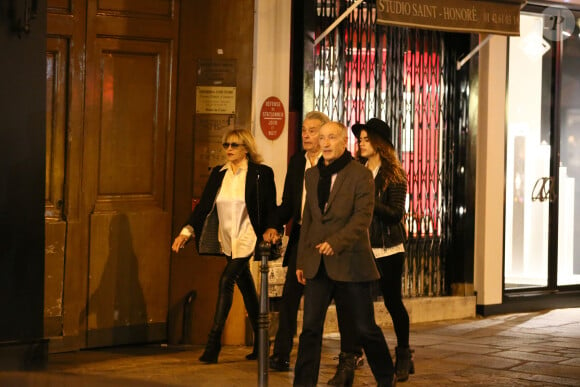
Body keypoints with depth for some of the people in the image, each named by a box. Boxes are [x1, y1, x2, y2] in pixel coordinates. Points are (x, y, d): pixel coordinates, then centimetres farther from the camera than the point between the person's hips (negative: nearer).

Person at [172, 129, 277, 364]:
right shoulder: (218, 174, 8)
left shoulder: (261, 173, -6)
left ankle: (213, 342, -19)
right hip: (227, 240, 6)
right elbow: (204, 204, 5)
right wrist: (187, 231, -5)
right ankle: (260, 343, 25)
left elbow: (271, 209, -4)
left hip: (247, 238, -6)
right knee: (246, 288, 14)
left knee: (226, 281, -19)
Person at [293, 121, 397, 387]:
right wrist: (301, 260, 13)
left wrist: (336, 242, -25)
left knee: (364, 328, 4)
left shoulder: (360, 174, -4)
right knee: (310, 327, -2)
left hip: (349, 262, -4)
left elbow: (363, 217, -13)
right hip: (318, 265, 4)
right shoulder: (312, 175, 13)